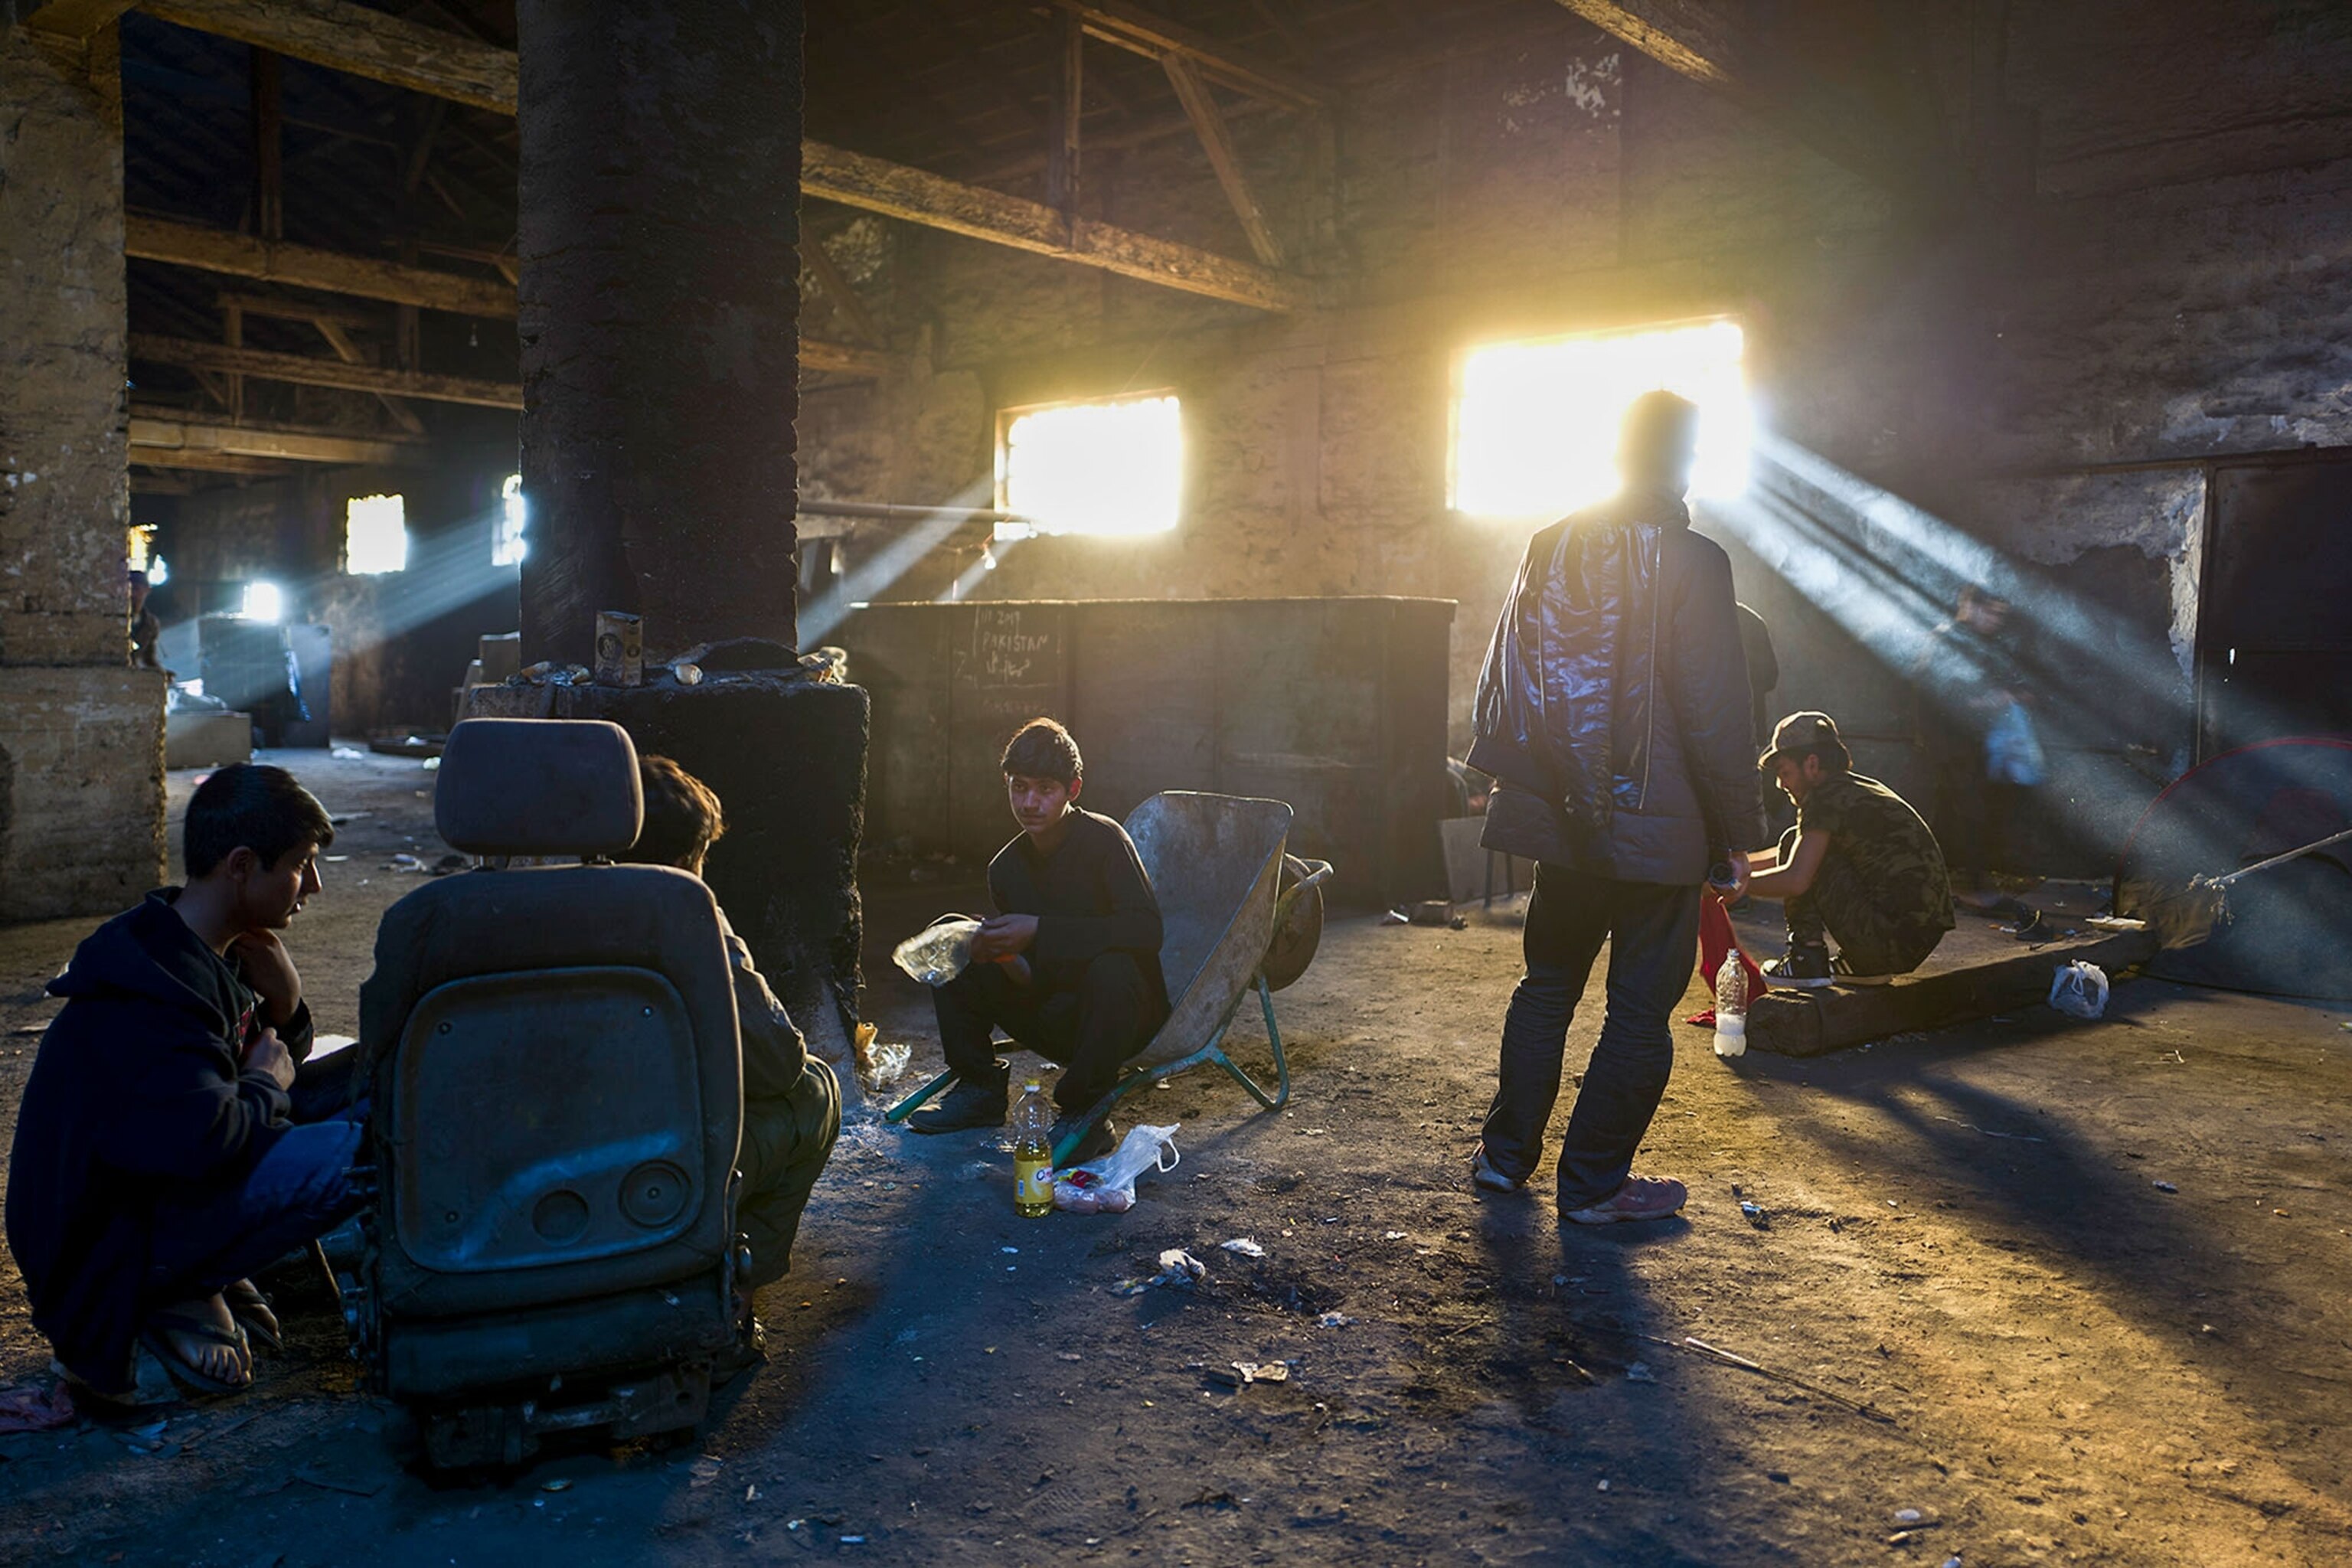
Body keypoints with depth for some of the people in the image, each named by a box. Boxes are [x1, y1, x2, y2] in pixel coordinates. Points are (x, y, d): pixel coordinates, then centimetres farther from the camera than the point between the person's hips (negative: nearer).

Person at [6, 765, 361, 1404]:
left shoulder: (207, 956, 4)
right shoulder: (146, 986, -25)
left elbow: (277, 1057, 16)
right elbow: (203, 1141, -36)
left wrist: (284, 1005, -6)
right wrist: (266, 1085, -15)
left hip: (157, 1190, 10)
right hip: (107, 1251, -10)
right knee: (361, 1147, -28)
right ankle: (175, 1298, -9)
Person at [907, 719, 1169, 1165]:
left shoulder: (1104, 839, -15)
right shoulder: (1006, 866, 3)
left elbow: (1146, 931, -29)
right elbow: (1031, 979, 4)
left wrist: (1040, 931, -33)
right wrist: (1004, 955, -22)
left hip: (1129, 1015, -5)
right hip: (1054, 1018, 6)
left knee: (1111, 969, -39)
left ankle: (1085, 1116, -19)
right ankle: (980, 1089, 8)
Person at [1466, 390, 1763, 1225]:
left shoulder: (1550, 547, 4)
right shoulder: (1690, 561, -13)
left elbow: (1503, 679, 10)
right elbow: (1714, 713, -13)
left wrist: (1510, 778, 20)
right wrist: (1736, 829, -5)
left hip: (1563, 816, 6)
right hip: (1656, 826, -6)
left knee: (1547, 984, 20)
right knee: (1640, 1008, 6)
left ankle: (1505, 1151, 27)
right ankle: (1594, 1181, 13)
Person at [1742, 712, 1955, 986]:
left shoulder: (1826, 797, -10)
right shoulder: (1863, 789, 19)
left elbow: (1795, 879, -20)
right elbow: (1799, 855, 31)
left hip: (1890, 939, -10)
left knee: (1795, 844, -1)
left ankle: (1808, 961, -2)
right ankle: (1864, 968, 17)